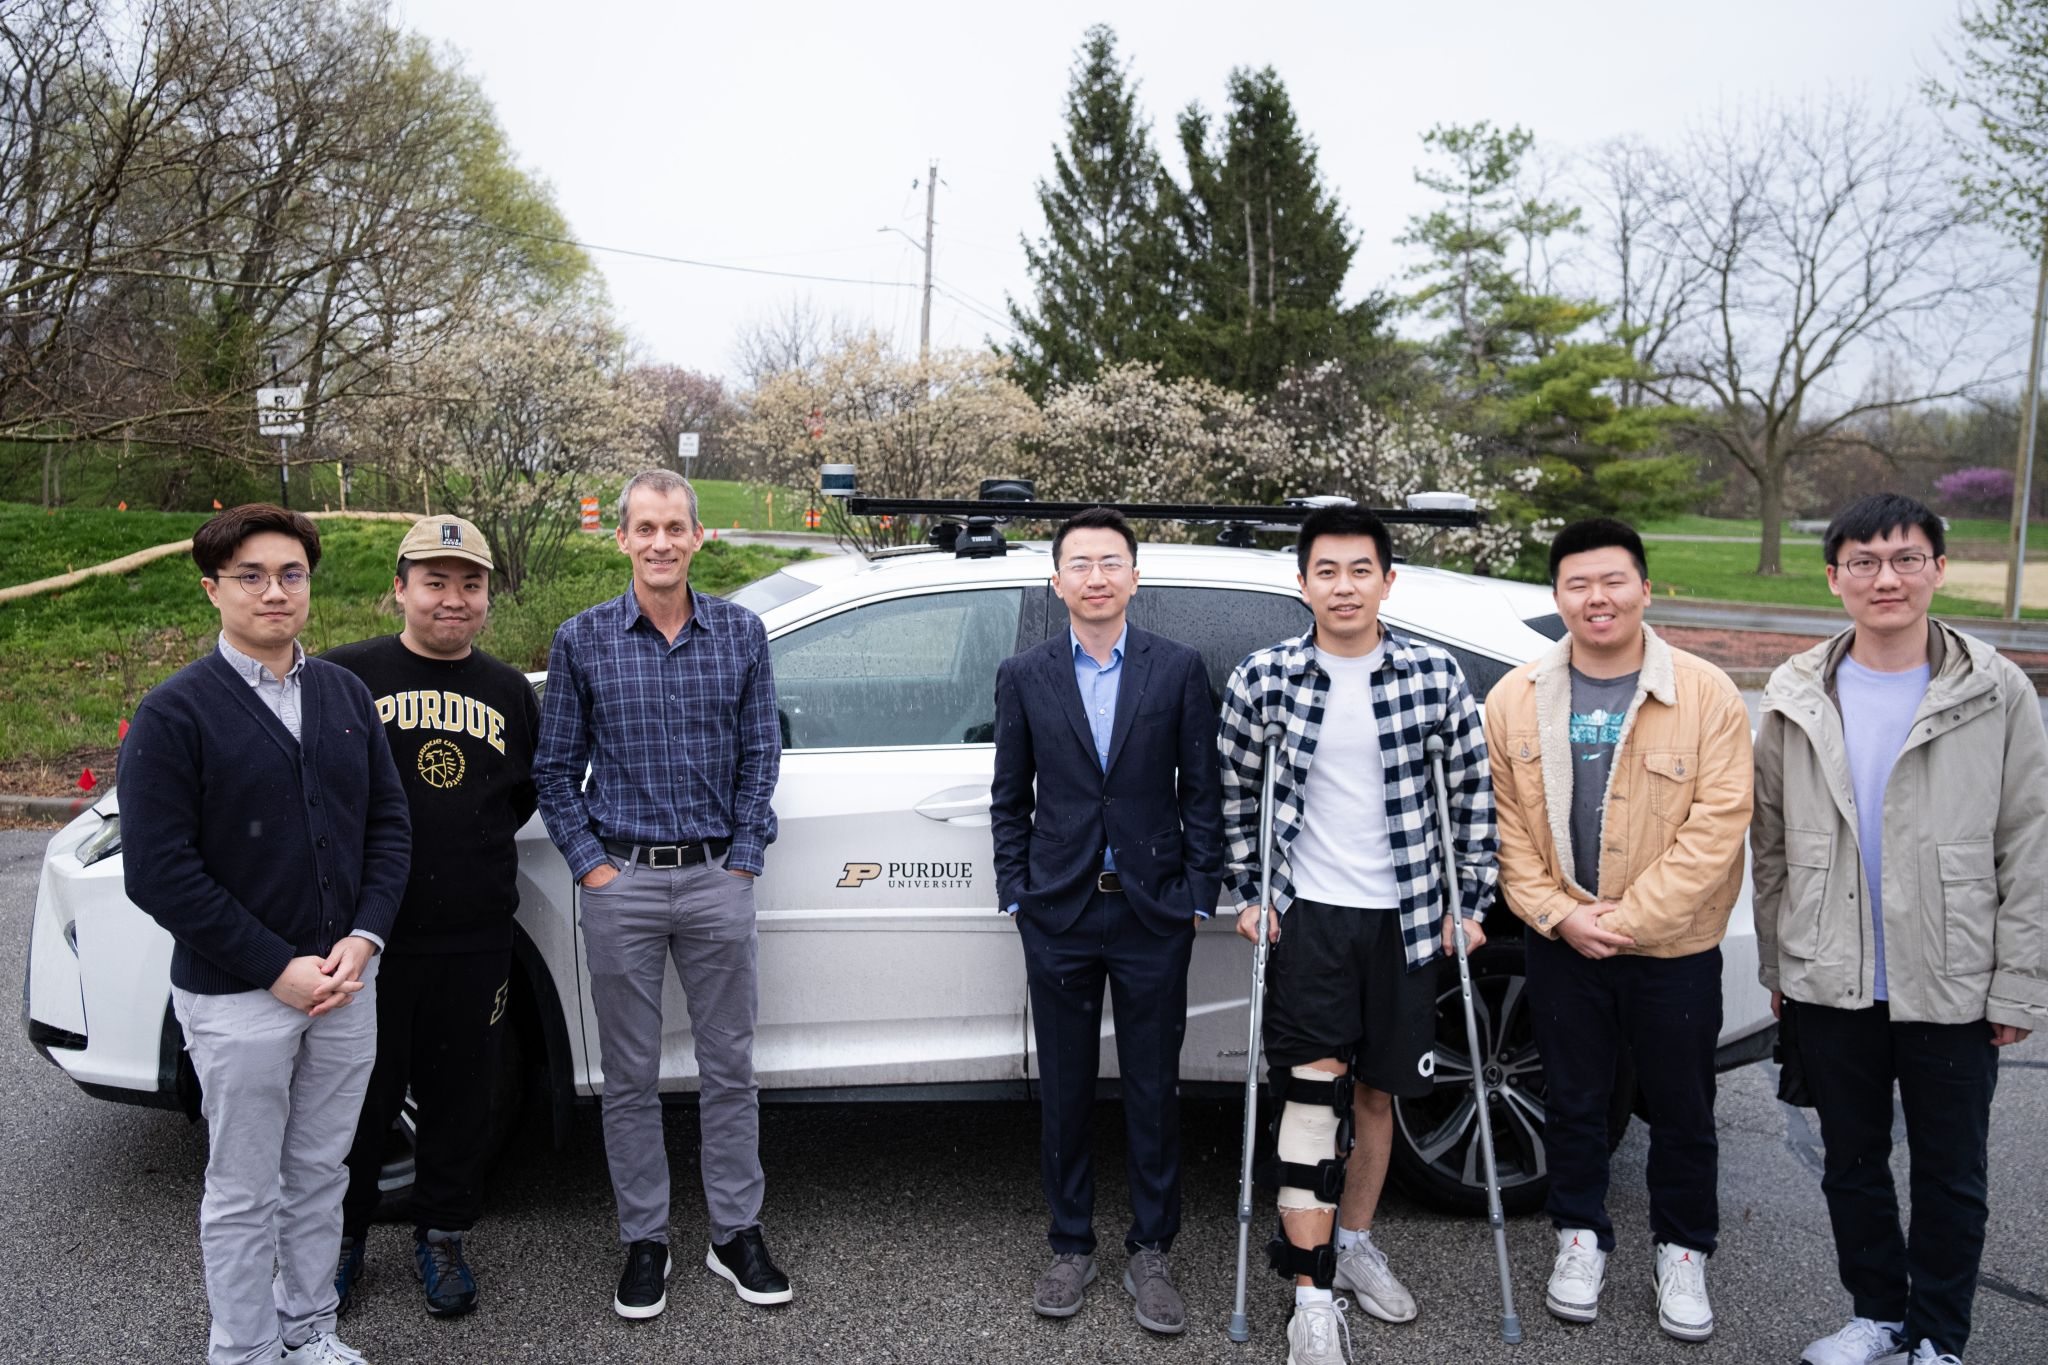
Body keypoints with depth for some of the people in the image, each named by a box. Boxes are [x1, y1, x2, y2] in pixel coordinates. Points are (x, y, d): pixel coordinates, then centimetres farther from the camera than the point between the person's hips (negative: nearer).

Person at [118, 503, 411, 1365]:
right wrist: (280, 969, -16)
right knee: (244, 1194, 8)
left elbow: (388, 823, 7)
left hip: (343, 983, 5)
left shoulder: (345, 695, 6)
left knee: (320, 1174, 17)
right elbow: (157, 872, -14)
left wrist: (362, 940, -7)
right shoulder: (173, 713, -10)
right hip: (235, 997, -5)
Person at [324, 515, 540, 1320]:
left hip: (474, 942, 3)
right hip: (367, 930, -2)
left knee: (459, 1093, 12)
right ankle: (343, 1233, 31)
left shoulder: (510, 692, 9)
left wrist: (479, 831, 3)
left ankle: (442, 1236, 30)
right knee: (360, 1091, 10)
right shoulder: (346, 674, -2)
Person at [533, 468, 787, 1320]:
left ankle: (735, 1235, 22)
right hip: (621, 880, 0)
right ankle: (644, 1242, 23)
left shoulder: (741, 633, 3)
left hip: (717, 876, 1)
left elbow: (760, 754, 6)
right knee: (630, 1074, 9)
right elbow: (555, 767, 4)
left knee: (729, 1066, 8)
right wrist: (588, 862, -4)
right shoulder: (582, 640, 0)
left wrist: (745, 857, -1)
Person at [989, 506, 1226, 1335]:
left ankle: (1150, 1254, 23)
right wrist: (1017, 893, 2)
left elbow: (1201, 793, 2)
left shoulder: (1178, 670, 1)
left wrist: (1198, 895, -2)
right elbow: (1010, 800, 7)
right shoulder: (1024, 677, 4)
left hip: (1152, 914, -1)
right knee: (1065, 1090, 11)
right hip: (1059, 915, 1)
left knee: (1153, 1092, 8)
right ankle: (1071, 1247, 27)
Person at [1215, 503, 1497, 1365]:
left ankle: (1354, 1244, 32)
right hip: (1308, 914, -2)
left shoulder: (1434, 675, -2)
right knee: (1313, 1090, -7)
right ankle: (1312, 1294, 0)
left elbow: (1474, 789, 5)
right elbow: (1235, 794, 7)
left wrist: (1470, 902, 4)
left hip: (1401, 917, 2)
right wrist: (1248, 894, 3)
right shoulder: (1262, 680, -5)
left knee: (1376, 1092, 13)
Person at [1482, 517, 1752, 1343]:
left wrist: (1626, 918, -16)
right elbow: (1503, 822, 0)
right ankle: (1580, 1238, 35)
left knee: (1682, 1111, 12)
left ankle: (1682, 1252, 33)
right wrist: (1558, 912, -11)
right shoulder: (1515, 700, -2)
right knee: (1574, 1102, 15)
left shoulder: (1706, 696, -9)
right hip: (1561, 944, 2)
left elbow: (1716, 825, -13)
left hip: (1674, 948, -1)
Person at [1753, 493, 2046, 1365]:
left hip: (1953, 990, -2)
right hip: (1829, 985, 2)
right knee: (1852, 1163, 16)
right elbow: (1771, 842, 7)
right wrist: (1777, 965, 7)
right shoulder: (1798, 696, 1)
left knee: (1950, 1177, 12)